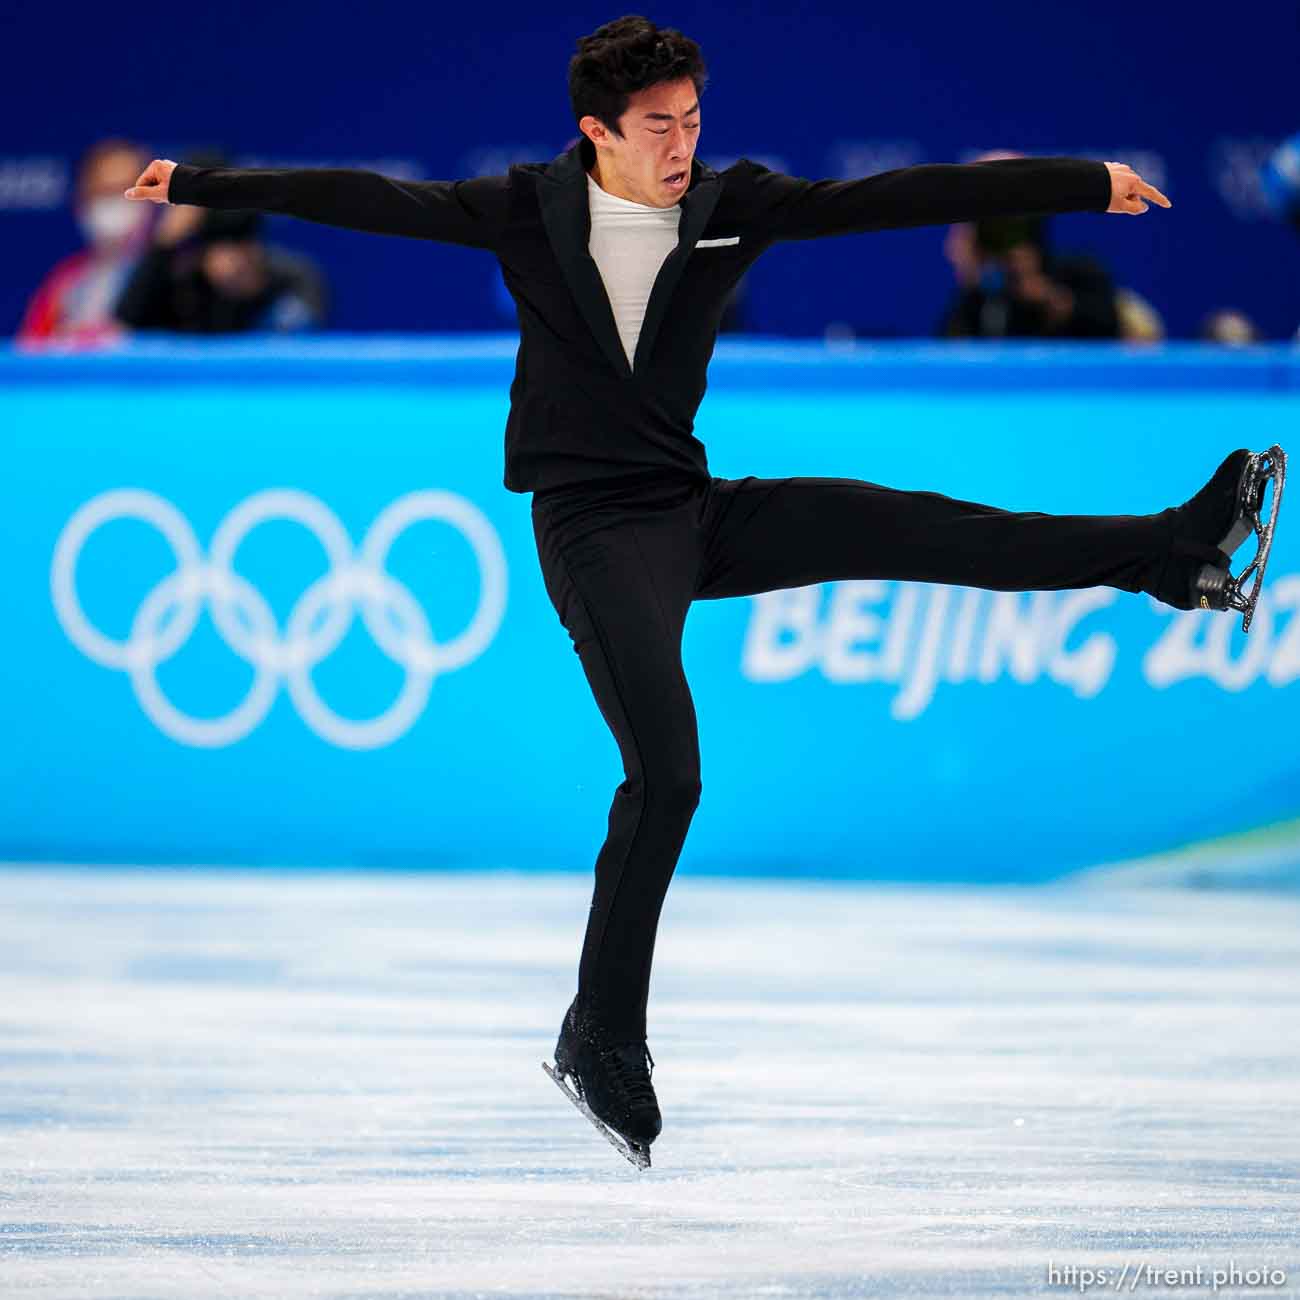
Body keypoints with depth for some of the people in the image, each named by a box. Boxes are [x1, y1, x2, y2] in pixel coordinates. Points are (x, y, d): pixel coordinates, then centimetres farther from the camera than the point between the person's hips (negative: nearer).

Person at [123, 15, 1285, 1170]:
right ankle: (601, 1038, -8)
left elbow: (902, 197, -1)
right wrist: (202, 185, -7)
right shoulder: (529, 211, -6)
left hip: (694, 510, 4)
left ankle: (1176, 554, -7)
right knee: (665, 771, -17)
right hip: (592, 526, -4)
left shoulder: (731, 205, 0)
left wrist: (1087, 184, 0)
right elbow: (365, 200, -4)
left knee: (906, 527, -13)